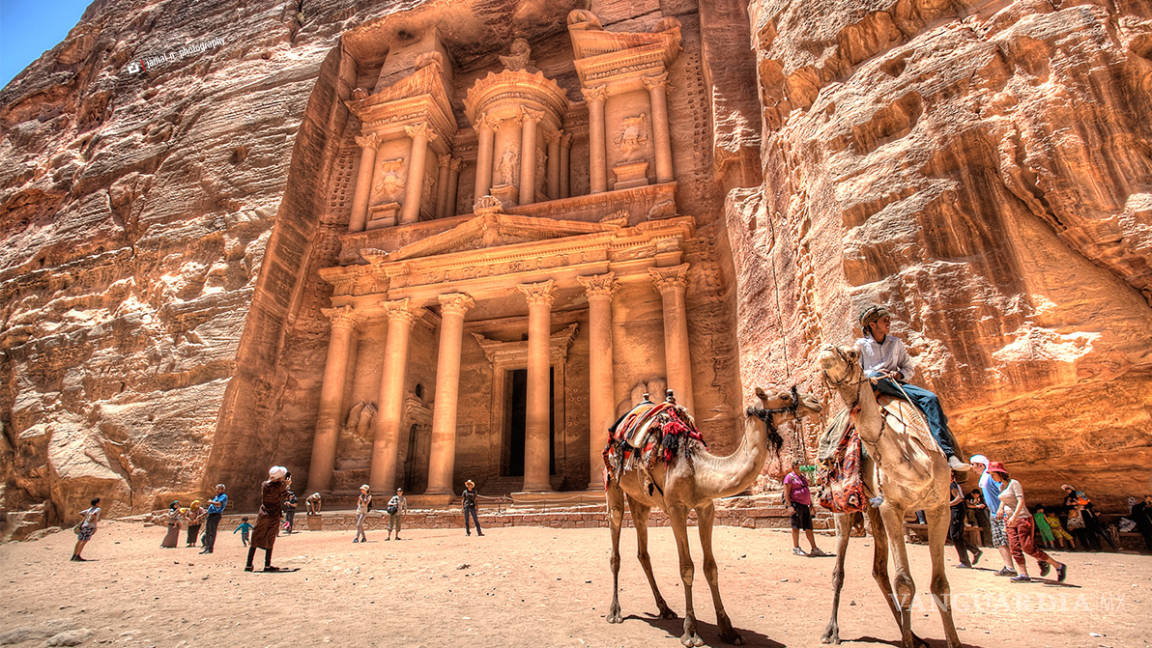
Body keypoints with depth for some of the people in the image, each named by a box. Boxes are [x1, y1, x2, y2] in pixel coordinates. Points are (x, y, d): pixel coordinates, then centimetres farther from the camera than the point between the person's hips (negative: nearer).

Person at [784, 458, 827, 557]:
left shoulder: (802, 477, 20)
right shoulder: (790, 477, -5)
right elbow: (786, 493, -11)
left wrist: (811, 504, 19)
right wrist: (789, 506, -18)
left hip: (805, 505, 8)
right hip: (796, 505, -7)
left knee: (808, 528, 9)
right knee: (796, 526, -2)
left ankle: (814, 549, 13)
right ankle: (796, 548, 5)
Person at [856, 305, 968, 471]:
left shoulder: (896, 343, 19)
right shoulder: (861, 344, 9)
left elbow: (909, 369, 21)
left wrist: (899, 374, -2)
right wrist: (870, 375, -14)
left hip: (896, 384, 4)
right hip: (871, 386, -3)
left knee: (931, 398, -23)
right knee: (875, 377, -40)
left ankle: (948, 454, -31)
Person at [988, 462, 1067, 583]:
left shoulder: (1014, 483, -13)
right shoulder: (1001, 486, 11)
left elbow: (1021, 501, -22)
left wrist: (1014, 516, -31)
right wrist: (1001, 508, 9)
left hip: (1022, 518, -8)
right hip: (1010, 520, 8)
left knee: (1028, 547, -10)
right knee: (1015, 547, -1)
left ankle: (1058, 566, 6)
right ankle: (1023, 575, 1)